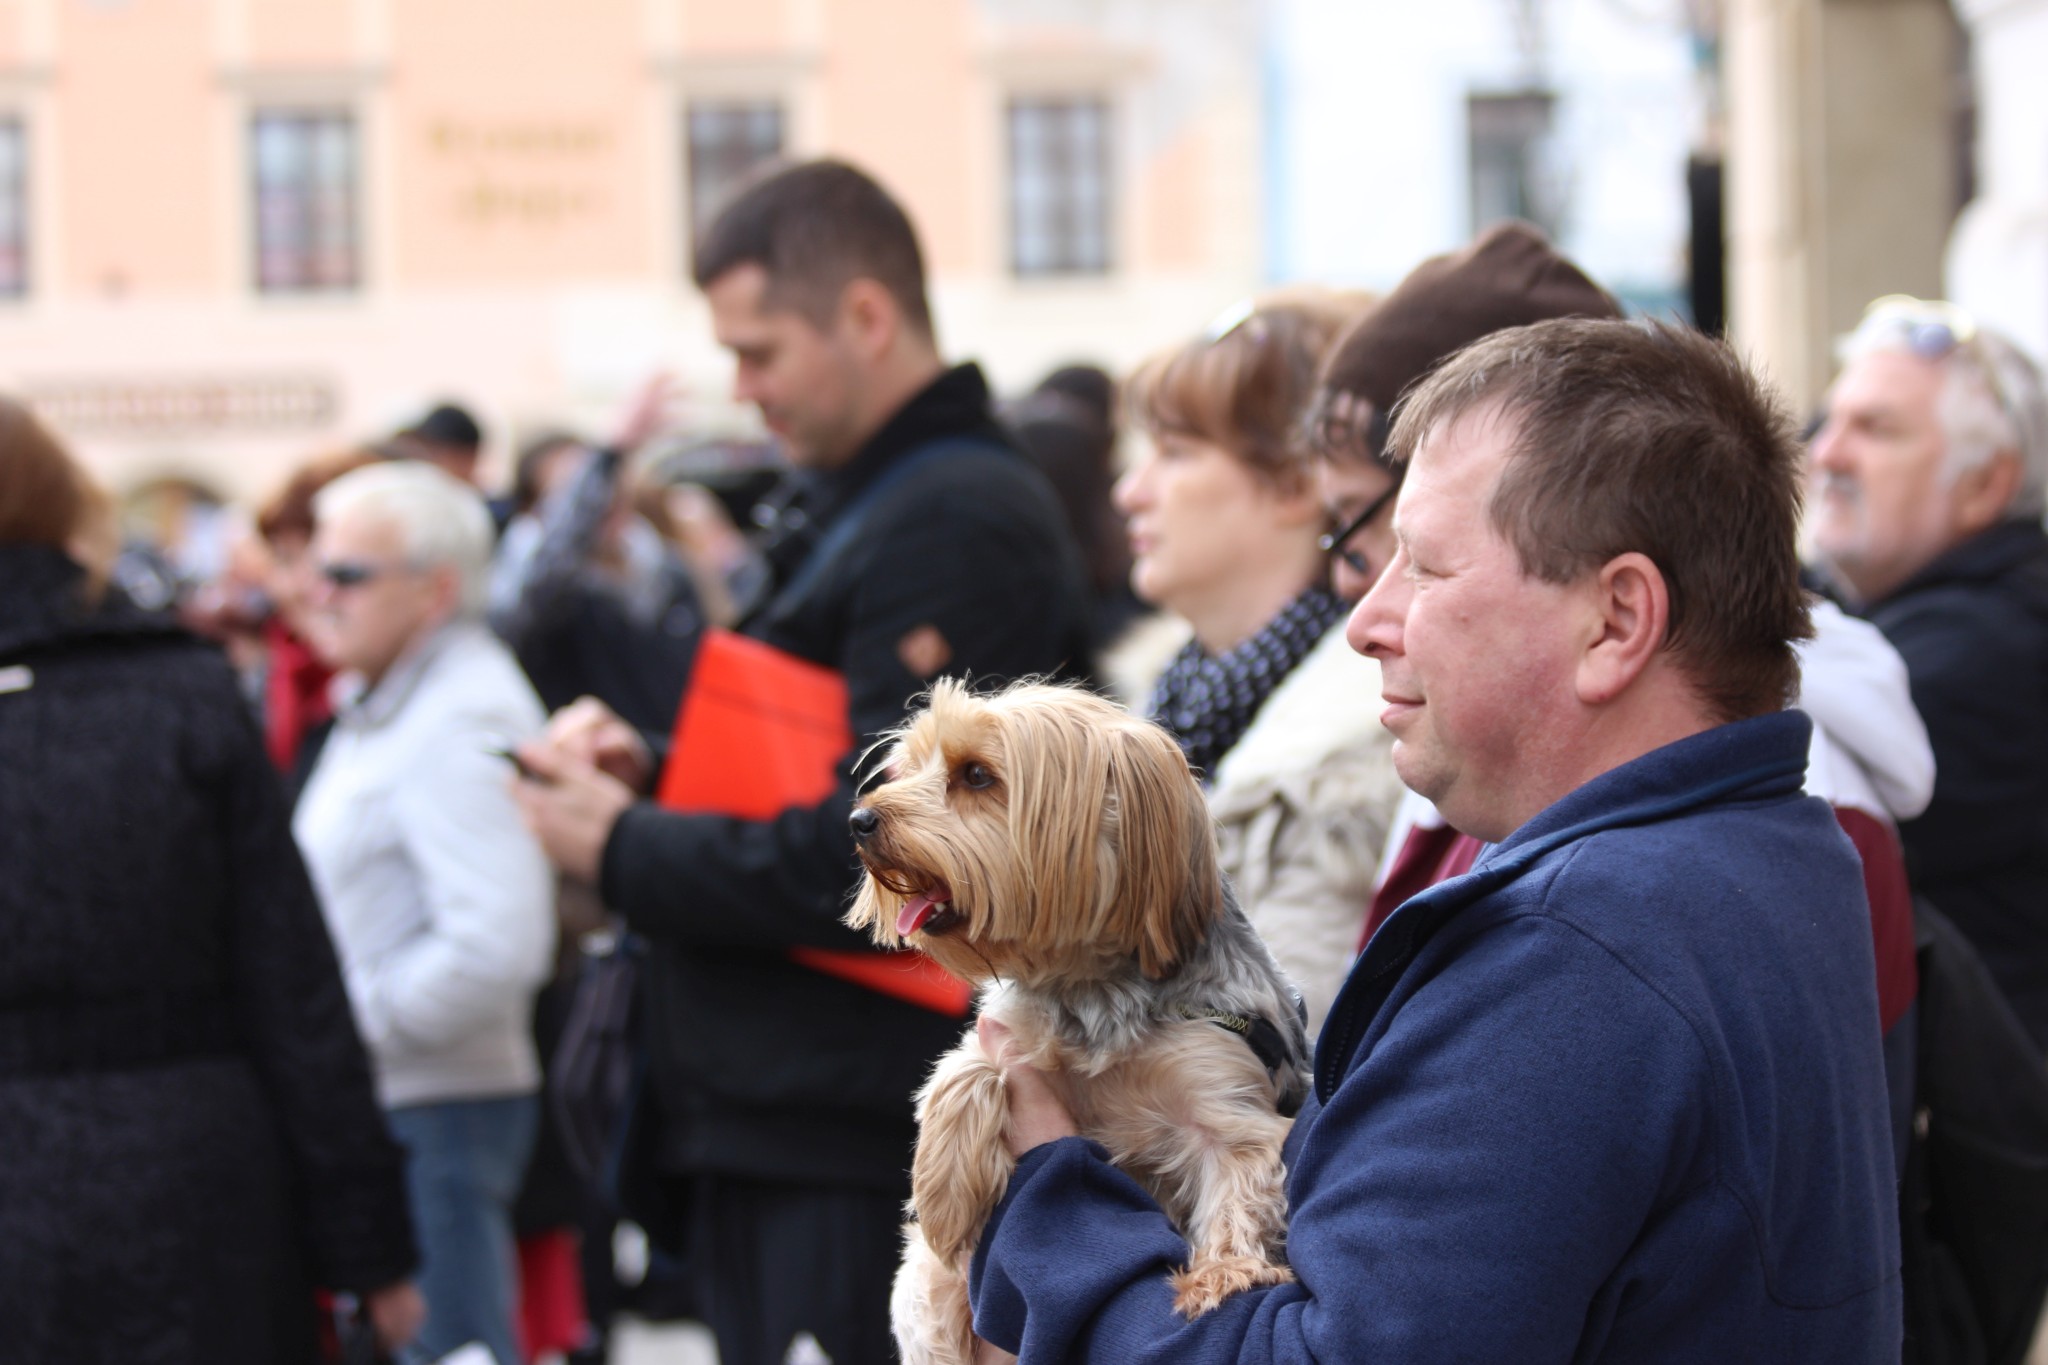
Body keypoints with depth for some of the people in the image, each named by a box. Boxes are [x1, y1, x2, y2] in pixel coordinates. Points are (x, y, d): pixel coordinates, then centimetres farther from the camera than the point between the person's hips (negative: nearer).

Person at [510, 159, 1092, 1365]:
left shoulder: (957, 524, -16)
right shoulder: (844, 506, 17)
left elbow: (881, 858, -22)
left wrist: (623, 849, -11)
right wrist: (654, 769, 6)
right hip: (767, 1130, 10)